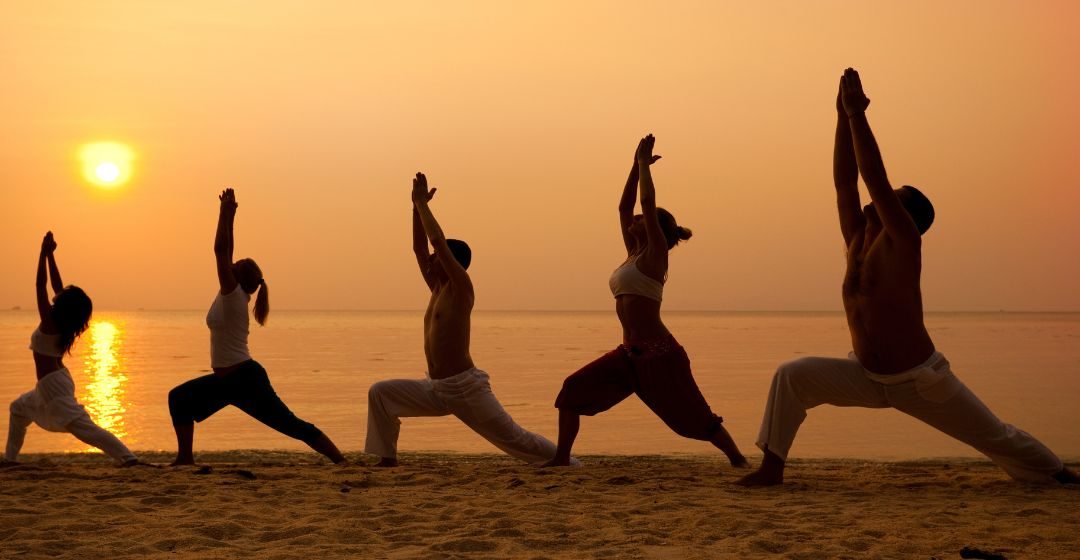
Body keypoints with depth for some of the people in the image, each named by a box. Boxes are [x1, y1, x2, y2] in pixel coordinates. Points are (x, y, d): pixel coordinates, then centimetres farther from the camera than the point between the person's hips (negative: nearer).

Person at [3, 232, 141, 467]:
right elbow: (57, 285, 10)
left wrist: (44, 253, -14)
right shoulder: (64, 324, 4)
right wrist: (50, 255, 10)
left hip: (53, 384, -10)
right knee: (19, 408, 30)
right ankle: (10, 457, 33)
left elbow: (41, 286, -17)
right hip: (55, 381, 10)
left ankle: (127, 457, -27)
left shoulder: (49, 322, -17)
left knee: (84, 426, -17)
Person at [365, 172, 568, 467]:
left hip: (466, 387, -8)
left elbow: (438, 241, -18)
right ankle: (388, 459, 3)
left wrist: (423, 204, -9)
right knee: (379, 393, 0)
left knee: (514, 438, -4)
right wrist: (417, 205, 11)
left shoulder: (461, 288, -10)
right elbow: (419, 247, 15)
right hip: (435, 388, 8)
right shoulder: (438, 288, 12)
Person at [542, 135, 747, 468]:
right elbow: (624, 206, 20)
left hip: (659, 354, -8)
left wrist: (644, 163, -1)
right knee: (573, 390, -1)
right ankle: (561, 458, 1)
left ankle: (738, 459, 12)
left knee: (693, 416, -2)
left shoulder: (655, 255, -6)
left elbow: (647, 201, -12)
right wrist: (637, 164, 19)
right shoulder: (634, 254, 15)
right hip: (630, 353, 8)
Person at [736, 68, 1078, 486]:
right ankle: (772, 468, -10)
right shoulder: (858, 242, 1)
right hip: (866, 377, 5)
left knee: (996, 437, 8)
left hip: (921, 382, -5)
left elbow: (875, 178, -24)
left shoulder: (903, 244, -15)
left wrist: (857, 114, -24)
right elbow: (845, 182, -4)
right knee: (792, 376, -14)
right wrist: (843, 115, -8)